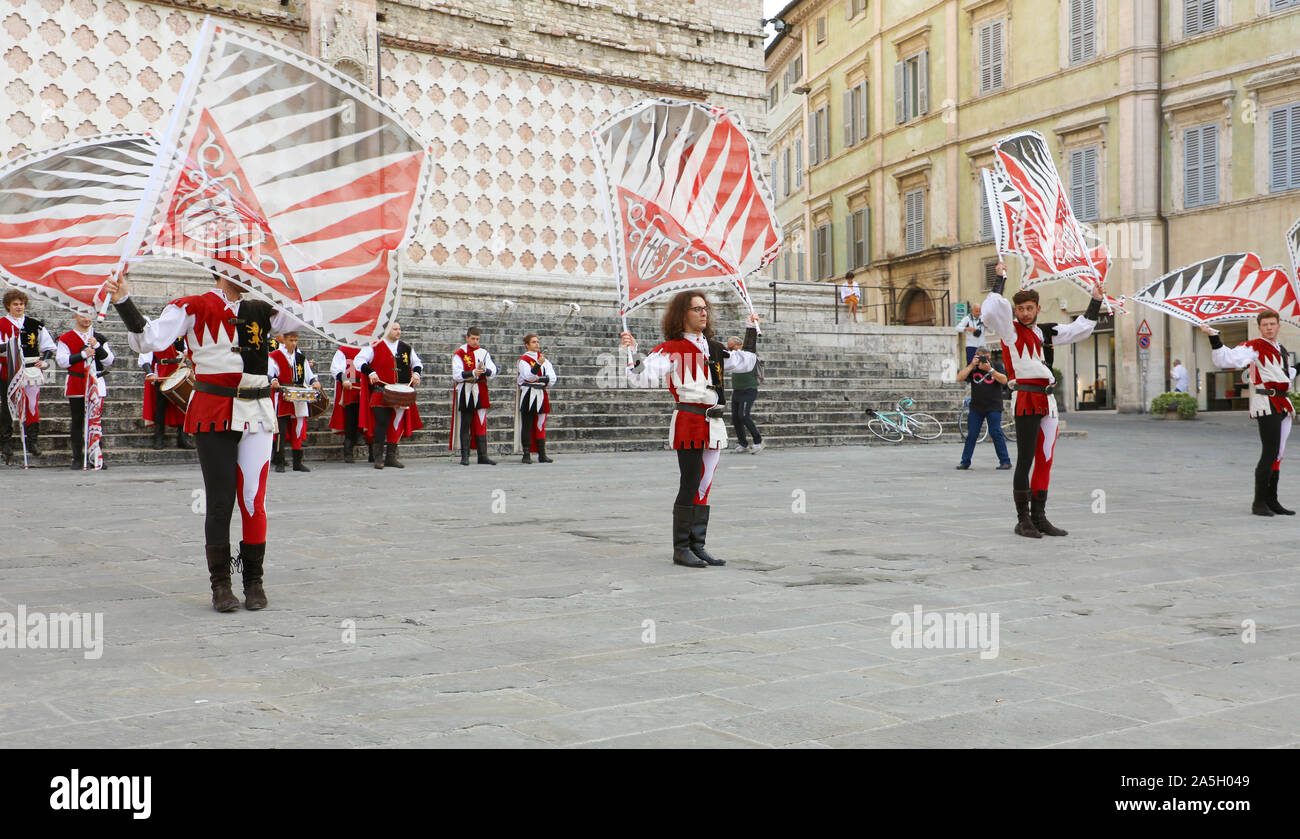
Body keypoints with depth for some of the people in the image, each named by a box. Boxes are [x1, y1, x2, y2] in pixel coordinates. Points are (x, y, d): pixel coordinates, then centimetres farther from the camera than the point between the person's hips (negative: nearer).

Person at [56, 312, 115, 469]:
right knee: (77, 422, 1)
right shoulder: (66, 338, 4)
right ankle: (77, 458, 6)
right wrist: (83, 354, -15)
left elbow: (109, 361, 4)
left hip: (96, 383, 2)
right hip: (75, 385, -2)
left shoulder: (99, 338, 11)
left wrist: (97, 347, -10)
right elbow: (61, 361, -7)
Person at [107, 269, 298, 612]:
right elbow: (151, 339, -5)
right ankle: (220, 583, 11)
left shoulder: (262, 309, 13)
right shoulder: (194, 308, 1)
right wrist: (124, 304, -18)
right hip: (213, 415, -3)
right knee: (220, 501, -1)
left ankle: (254, 580, 13)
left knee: (253, 499, 1)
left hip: (256, 415, 3)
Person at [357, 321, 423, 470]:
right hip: (381, 391, -4)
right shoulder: (375, 347, -1)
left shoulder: (406, 348, 12)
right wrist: (370, 372, -19)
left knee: (398, 424, 6)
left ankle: (391, 457, 15)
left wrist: (416, 373, 2)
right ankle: (378, 457, -2)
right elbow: (358, 360, -5)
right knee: (382, 422, -10)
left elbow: (417, 362, 23)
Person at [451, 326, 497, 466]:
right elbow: (456, 374, -9)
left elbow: (493, 371, 2)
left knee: (481, 424, 1)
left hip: (480, 393, 3)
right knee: (465, 425, 0)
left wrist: (485, 370, -20)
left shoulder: (484, 353, 10)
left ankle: (483, 455, 3)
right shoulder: (459, 354, 1)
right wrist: (473, 373, -23)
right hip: (465, 393, -3)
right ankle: (465, 456, 4)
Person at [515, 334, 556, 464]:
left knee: (540, 426, 6)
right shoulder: (523, 360, -1)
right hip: (528, 397, -5)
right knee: (527, 426, -4)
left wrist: (540, 378, -10)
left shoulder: (544, 359, 14)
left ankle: (542, 455, 8)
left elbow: (552, 378, 5)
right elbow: (529, 376, -18)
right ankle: (526, 455, -3)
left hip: (541, 396, 5)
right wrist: (538, 364, -29)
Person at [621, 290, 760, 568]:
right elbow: (642, 377, -15)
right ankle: (681, 548, 3)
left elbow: (745, 362, 31)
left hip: (713, 426, 7)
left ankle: (697, 546, 15)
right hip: (689, 423, -7)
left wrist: (752, 331, 32)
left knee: (704, 487, 9)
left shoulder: (713, 348, 16)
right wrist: (633, 353, -29)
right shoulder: (671, 349, -5)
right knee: (689, 487, -5)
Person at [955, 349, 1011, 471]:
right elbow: (959, 378, -5)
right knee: (971, 435, 2)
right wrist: (971, 365, -13)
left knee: (995, 433, -8)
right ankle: (965, 462, 8)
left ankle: (1005, 461, -2)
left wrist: (990, 370, -20)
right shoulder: (972, 368, 8)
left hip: (993, 407, -2)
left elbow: (1004, 380, -11)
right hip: (976, 407, 2)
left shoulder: (997, 366, 4)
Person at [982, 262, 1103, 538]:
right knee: (1025, 461, -7)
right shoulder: (1010, 330, 0)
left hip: (1047, 401, 7)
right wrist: (1000, 280, -13)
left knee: (1045, 460, 9)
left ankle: (1039, 517, 17)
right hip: (1025, 399, -7)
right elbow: (991, 312, -19)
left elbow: (1080, 329, 28)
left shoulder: (1047, 332, 18)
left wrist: (1095, 302, 25)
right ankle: (1023, 520, -2)